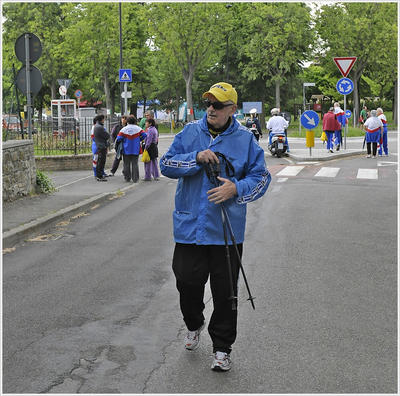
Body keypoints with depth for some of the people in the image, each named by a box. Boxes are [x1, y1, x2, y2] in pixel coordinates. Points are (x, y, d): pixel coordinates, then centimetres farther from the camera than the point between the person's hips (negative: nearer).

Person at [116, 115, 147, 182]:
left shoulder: (124, 129, -6)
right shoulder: (138, 128, -2)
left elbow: (119, 138, -11)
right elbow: (144, 135, -9)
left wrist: (123, 141, 10)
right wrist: (139, 140, 7)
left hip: (126, 150, -1)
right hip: (135, 150, 1)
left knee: (126, 164, 8)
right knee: (135, 164, 4)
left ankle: (127, 178, 10)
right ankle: (135, 179, 0)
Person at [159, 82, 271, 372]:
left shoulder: (245, 139, 0)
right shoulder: (190, 133, 4)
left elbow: (261, 177, 2)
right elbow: (167, 164, -2)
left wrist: (236, 189, -16)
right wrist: (196, 158, -17)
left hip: (226, 231, -2)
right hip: (189, 226, 2)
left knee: (225, 291, 4)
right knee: (187, 282, 9)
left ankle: (222, 348, 18)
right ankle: (194, 325, 40)